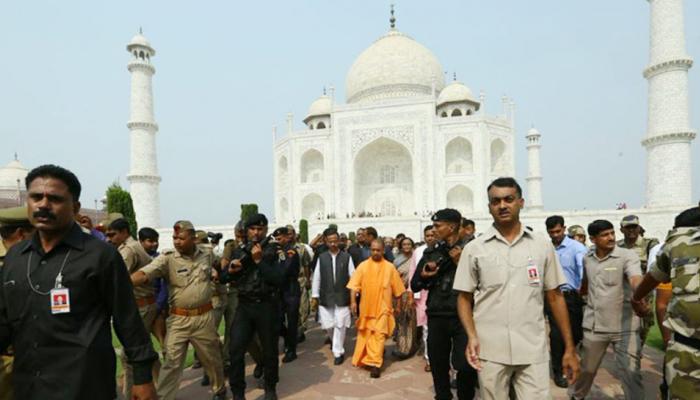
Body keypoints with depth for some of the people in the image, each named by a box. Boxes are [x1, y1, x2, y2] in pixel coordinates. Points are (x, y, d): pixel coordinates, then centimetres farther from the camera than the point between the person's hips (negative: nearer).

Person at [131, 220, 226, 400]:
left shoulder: (207, 254, 0)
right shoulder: (167, 258, -11)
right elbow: (143, 274, -27)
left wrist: (213, 274, 6)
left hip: (204, 317, 3)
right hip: (178, 319, -2)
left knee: (212, 358, 18)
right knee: (171, 363, 0)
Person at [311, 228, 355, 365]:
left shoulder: (347, 257, -4)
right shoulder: (322, 258, 0)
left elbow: (353, 277, -2)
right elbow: (316, 278, 3)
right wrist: (314, 296, 3)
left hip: (342, 297, -2)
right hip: (326, 297, 2)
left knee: (340, 325, 2)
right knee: (328, 325, 10)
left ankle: (338, 352, 17)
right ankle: (334, 341, 41)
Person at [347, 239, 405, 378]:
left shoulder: (389, 267, -2)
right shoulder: (363, 266, -2)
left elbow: (397, 289, 5)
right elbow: (354, 285, -5)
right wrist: (353, 302, -14)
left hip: (383, 308, -1)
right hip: (366, 307, 2)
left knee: (379, 335, -9)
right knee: (366, 335, 14)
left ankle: (375, 364, -4)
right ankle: (365, 359, 35)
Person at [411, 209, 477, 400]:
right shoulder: (431, 252, 8)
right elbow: (414, 285, 13)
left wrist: (461, 264, -15)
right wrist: (423, 276, -7)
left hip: (463, 315, -3)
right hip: (436, 316, 4)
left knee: (465, 365, -4)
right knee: (438, 365, 11)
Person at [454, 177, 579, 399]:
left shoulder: (543, 245, 2)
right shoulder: (474, 249, -2)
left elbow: (554, 298, 6)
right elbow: (464, 298, 2)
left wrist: (569, 348, 5)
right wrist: (472, 336, -13)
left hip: (533, 351, 1)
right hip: (490, 351, 0)